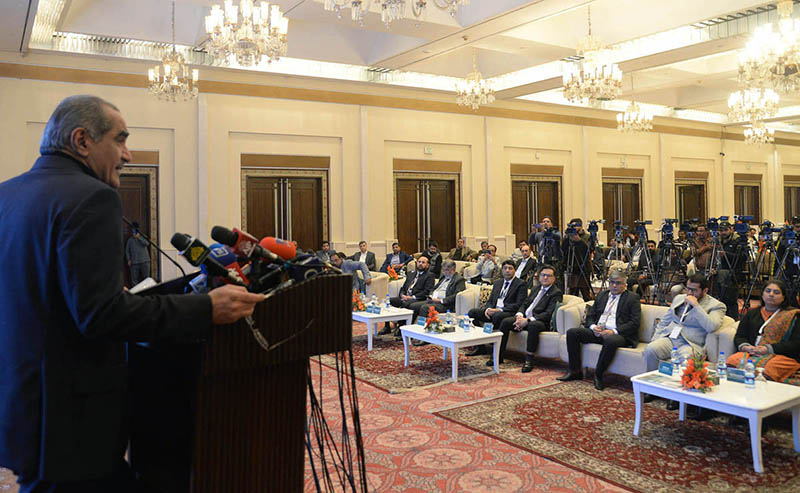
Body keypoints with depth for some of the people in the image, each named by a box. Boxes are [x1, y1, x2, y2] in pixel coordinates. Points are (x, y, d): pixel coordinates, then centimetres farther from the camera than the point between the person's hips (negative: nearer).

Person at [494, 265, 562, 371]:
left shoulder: (556, 293, -3)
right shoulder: (537, 288, 20)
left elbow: (548, 314, -15)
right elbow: (525, 304, 17)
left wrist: (527, 321, -22)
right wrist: (519, 315, -6)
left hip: (539, 321, -6)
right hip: (524, 317, 7)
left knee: (533, 325, -39)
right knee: (505, 321, -15)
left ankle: (529, 359, -29)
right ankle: (499, 356, -10)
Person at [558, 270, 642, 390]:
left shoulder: (632, 298, 4)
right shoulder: (602, 295, 21)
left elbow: (635, 323, -7)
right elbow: (590, 316, 20)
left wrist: (614, 331, -18)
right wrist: (593, 326, -5)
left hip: (618, 334, -6)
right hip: (597, 331, 6)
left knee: (610, 340, -40)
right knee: (572, 332, -13)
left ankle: (598, 375, -20)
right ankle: (575, 371, -7)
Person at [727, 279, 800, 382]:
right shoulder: (752, 314, 25)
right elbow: (739, 337, 18)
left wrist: (768, 349, -13)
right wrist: (746, 347, -6)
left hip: (781, 356, -3)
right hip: (752, 354, 3)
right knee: (731, 361, -30)